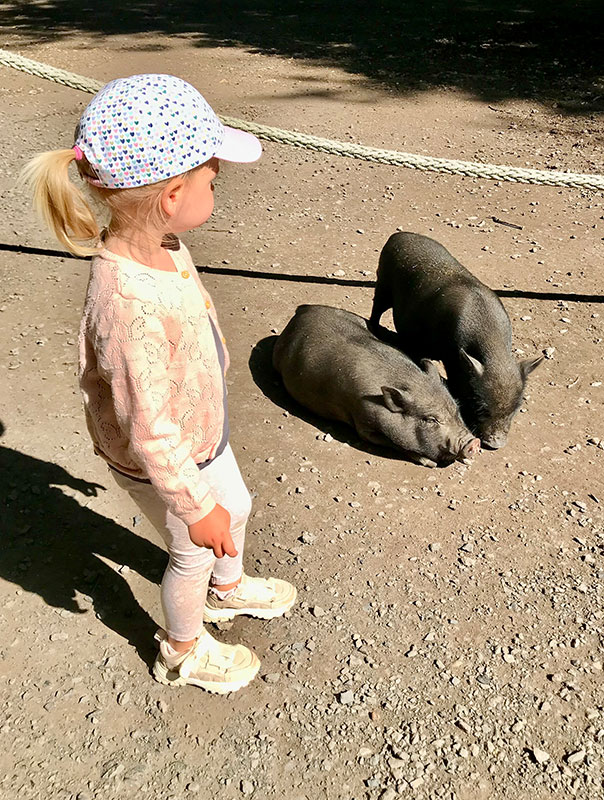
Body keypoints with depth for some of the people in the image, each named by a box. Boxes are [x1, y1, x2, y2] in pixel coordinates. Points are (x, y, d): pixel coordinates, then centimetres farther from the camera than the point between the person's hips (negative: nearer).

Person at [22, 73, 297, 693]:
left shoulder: (161, 246, -13)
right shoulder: (128, 305, -42)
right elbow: (150, 433, -34)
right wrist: (195, 507, -20)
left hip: (201, 432, 8)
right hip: (164, 464, -8)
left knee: (236, 507, 30)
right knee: (195, 551, 18)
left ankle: (228, 587, 64)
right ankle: (182, 652, 51)